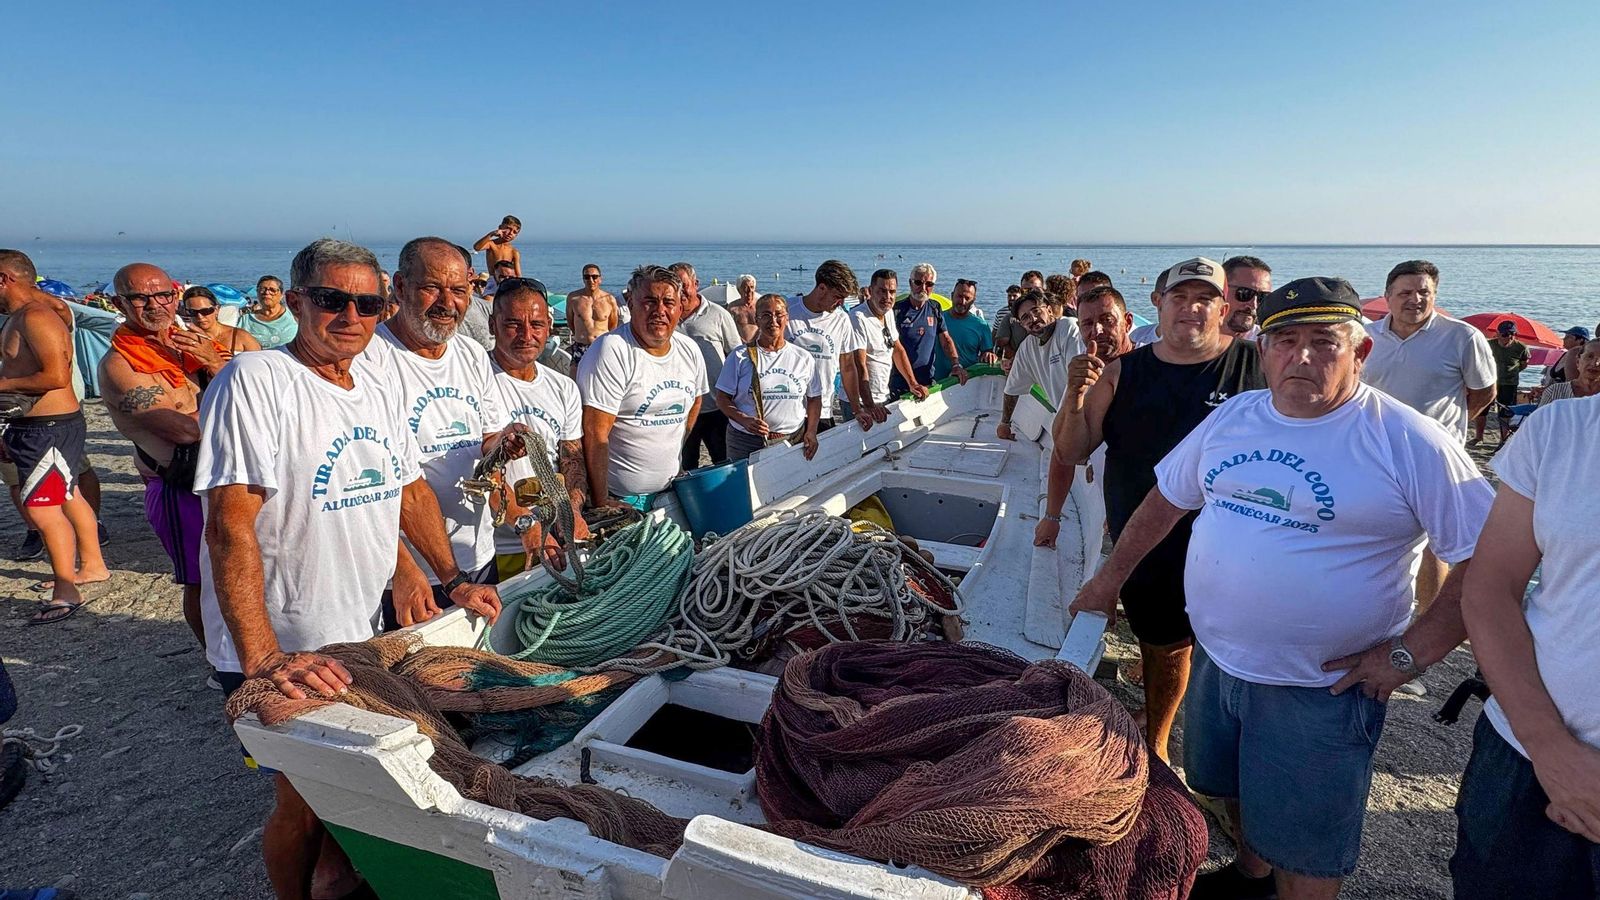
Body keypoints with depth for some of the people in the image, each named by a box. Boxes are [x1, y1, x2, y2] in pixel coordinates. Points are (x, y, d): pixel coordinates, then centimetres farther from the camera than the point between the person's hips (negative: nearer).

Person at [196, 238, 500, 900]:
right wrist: (261, 657, -31)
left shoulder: (379, 384, 6)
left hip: (363, 634, 7)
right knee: (304, 805, 8)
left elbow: (410, 489, 14)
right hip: (281, 651, -6)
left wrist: (454, 581, 9)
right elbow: (230, 523, -25)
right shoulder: (255, 381, -18)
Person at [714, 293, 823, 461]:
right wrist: (744, 420, -16)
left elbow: (814, 398, 14)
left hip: (792, 441, 1)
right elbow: (722, 397, 0)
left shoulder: (803, 358, 7)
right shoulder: (741, 356, 0)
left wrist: (811, 432, 0)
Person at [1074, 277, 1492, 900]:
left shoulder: (1408, 441, -15)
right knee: (1235, 790, 27)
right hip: (1216, 661, 6)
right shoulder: (1232, 416, 1)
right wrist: (1109, 579, 13)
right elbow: (1167, 499, 10)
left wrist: (1411, 652, -17)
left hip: (1322, 687, -5)